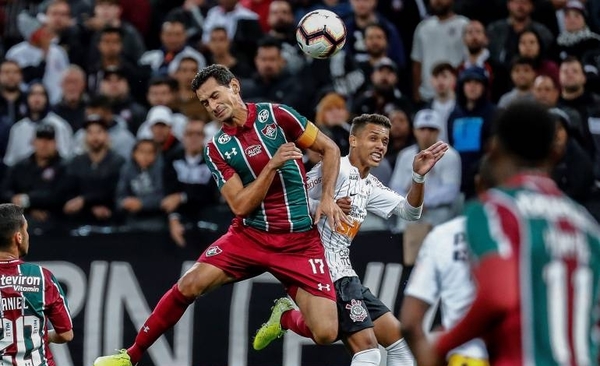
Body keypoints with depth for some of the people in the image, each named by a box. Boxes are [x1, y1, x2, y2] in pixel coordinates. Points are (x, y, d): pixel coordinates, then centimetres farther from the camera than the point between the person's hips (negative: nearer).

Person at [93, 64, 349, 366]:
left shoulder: (276, 115, -5)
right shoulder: (217, 148, 0)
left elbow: (330, 149, 4)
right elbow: (240, 206, -8)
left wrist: (327, 198, -6)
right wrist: (272, 165, -19)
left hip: (299, 241, -2)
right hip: (248, 236, 2)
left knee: (325, 333, -14)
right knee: (189, 285, -16)